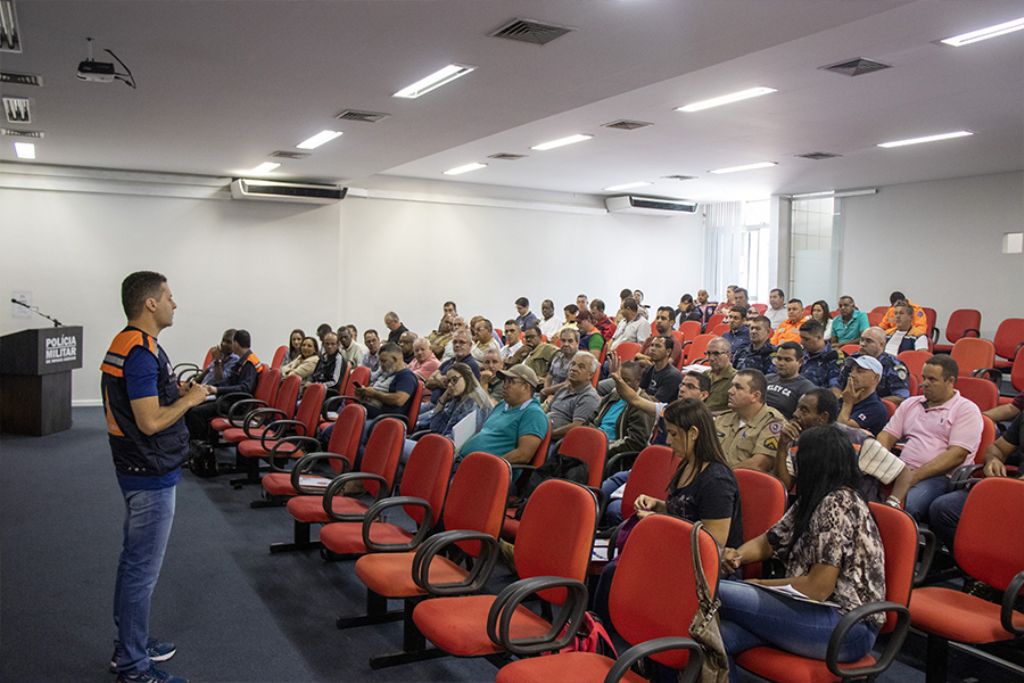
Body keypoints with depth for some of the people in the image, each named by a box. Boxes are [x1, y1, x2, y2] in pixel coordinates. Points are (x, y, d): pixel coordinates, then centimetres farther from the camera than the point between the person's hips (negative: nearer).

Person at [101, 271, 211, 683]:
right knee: (143, 568, 0)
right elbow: (151, 421, -27)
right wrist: (189, 400, -13)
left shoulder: (127, 344, 10)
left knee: (135, 560, 20)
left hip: (138, 470, 11)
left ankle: (130, 643, 34)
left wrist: (178, 393, 9)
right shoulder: (141, 352, -23)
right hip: (151, 474, -11)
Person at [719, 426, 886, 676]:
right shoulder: (811, 502, 14)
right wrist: (736, 555, -3)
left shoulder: (837, 504, -16)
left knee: (717, 593, -21)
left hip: (847, 628, -8)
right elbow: (768, 542, 19)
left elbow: (818, 588, -19)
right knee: (720, 638, -20)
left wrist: (759, 585, -8)